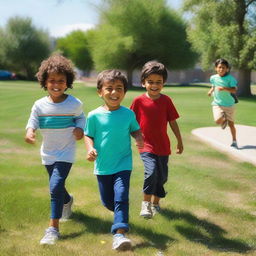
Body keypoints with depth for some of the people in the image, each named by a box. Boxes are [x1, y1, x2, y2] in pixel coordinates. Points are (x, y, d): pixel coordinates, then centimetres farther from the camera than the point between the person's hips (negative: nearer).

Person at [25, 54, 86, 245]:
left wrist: (80, 129, -12)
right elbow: (33, 122, -7)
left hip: (66, 153, -4)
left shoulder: (74, 104, -9)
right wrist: (30, 132, -30)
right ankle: (67, 201, 57)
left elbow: (81, 117, 8)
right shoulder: (40, 105, -6)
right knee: (56, 187, 21)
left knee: (56, 186, -19)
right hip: (47, 153, 4)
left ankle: (53, 228, -13)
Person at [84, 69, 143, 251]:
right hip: (102, 166, 2)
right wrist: (90, 149, -17)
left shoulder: (128, 114, -4)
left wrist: (139, 138, -12)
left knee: (121, 197, -16)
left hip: (123, 164, -1)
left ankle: (120, 232, -17)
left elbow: (135, 129, 10)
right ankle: (121, 214, 47)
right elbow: (88, 135, 2)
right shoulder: (94, 116, -7)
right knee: (107, 201, 15)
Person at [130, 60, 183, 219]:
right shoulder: (139, 101, -6)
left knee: (162, 176, 11)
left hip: (163, 146, 3)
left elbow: (173, 122, 7)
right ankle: (146, 202, -6)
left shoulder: (166, 100, 0)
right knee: (151, 171, -24)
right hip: (146, 145, -3)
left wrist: (180, 141, 11)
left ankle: (155, 202, 34)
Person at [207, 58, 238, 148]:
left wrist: (224, 88, -34)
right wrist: (211, 90, 3)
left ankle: (234, 141, 25)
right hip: (217, 104, 2)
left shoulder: (230, 78, -11)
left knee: (231, 124, 6)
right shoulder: (213, 78, 1)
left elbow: (234, 90, -21)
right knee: (218, 120, -22)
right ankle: (224, 121, 16)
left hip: (229, 104, -1)